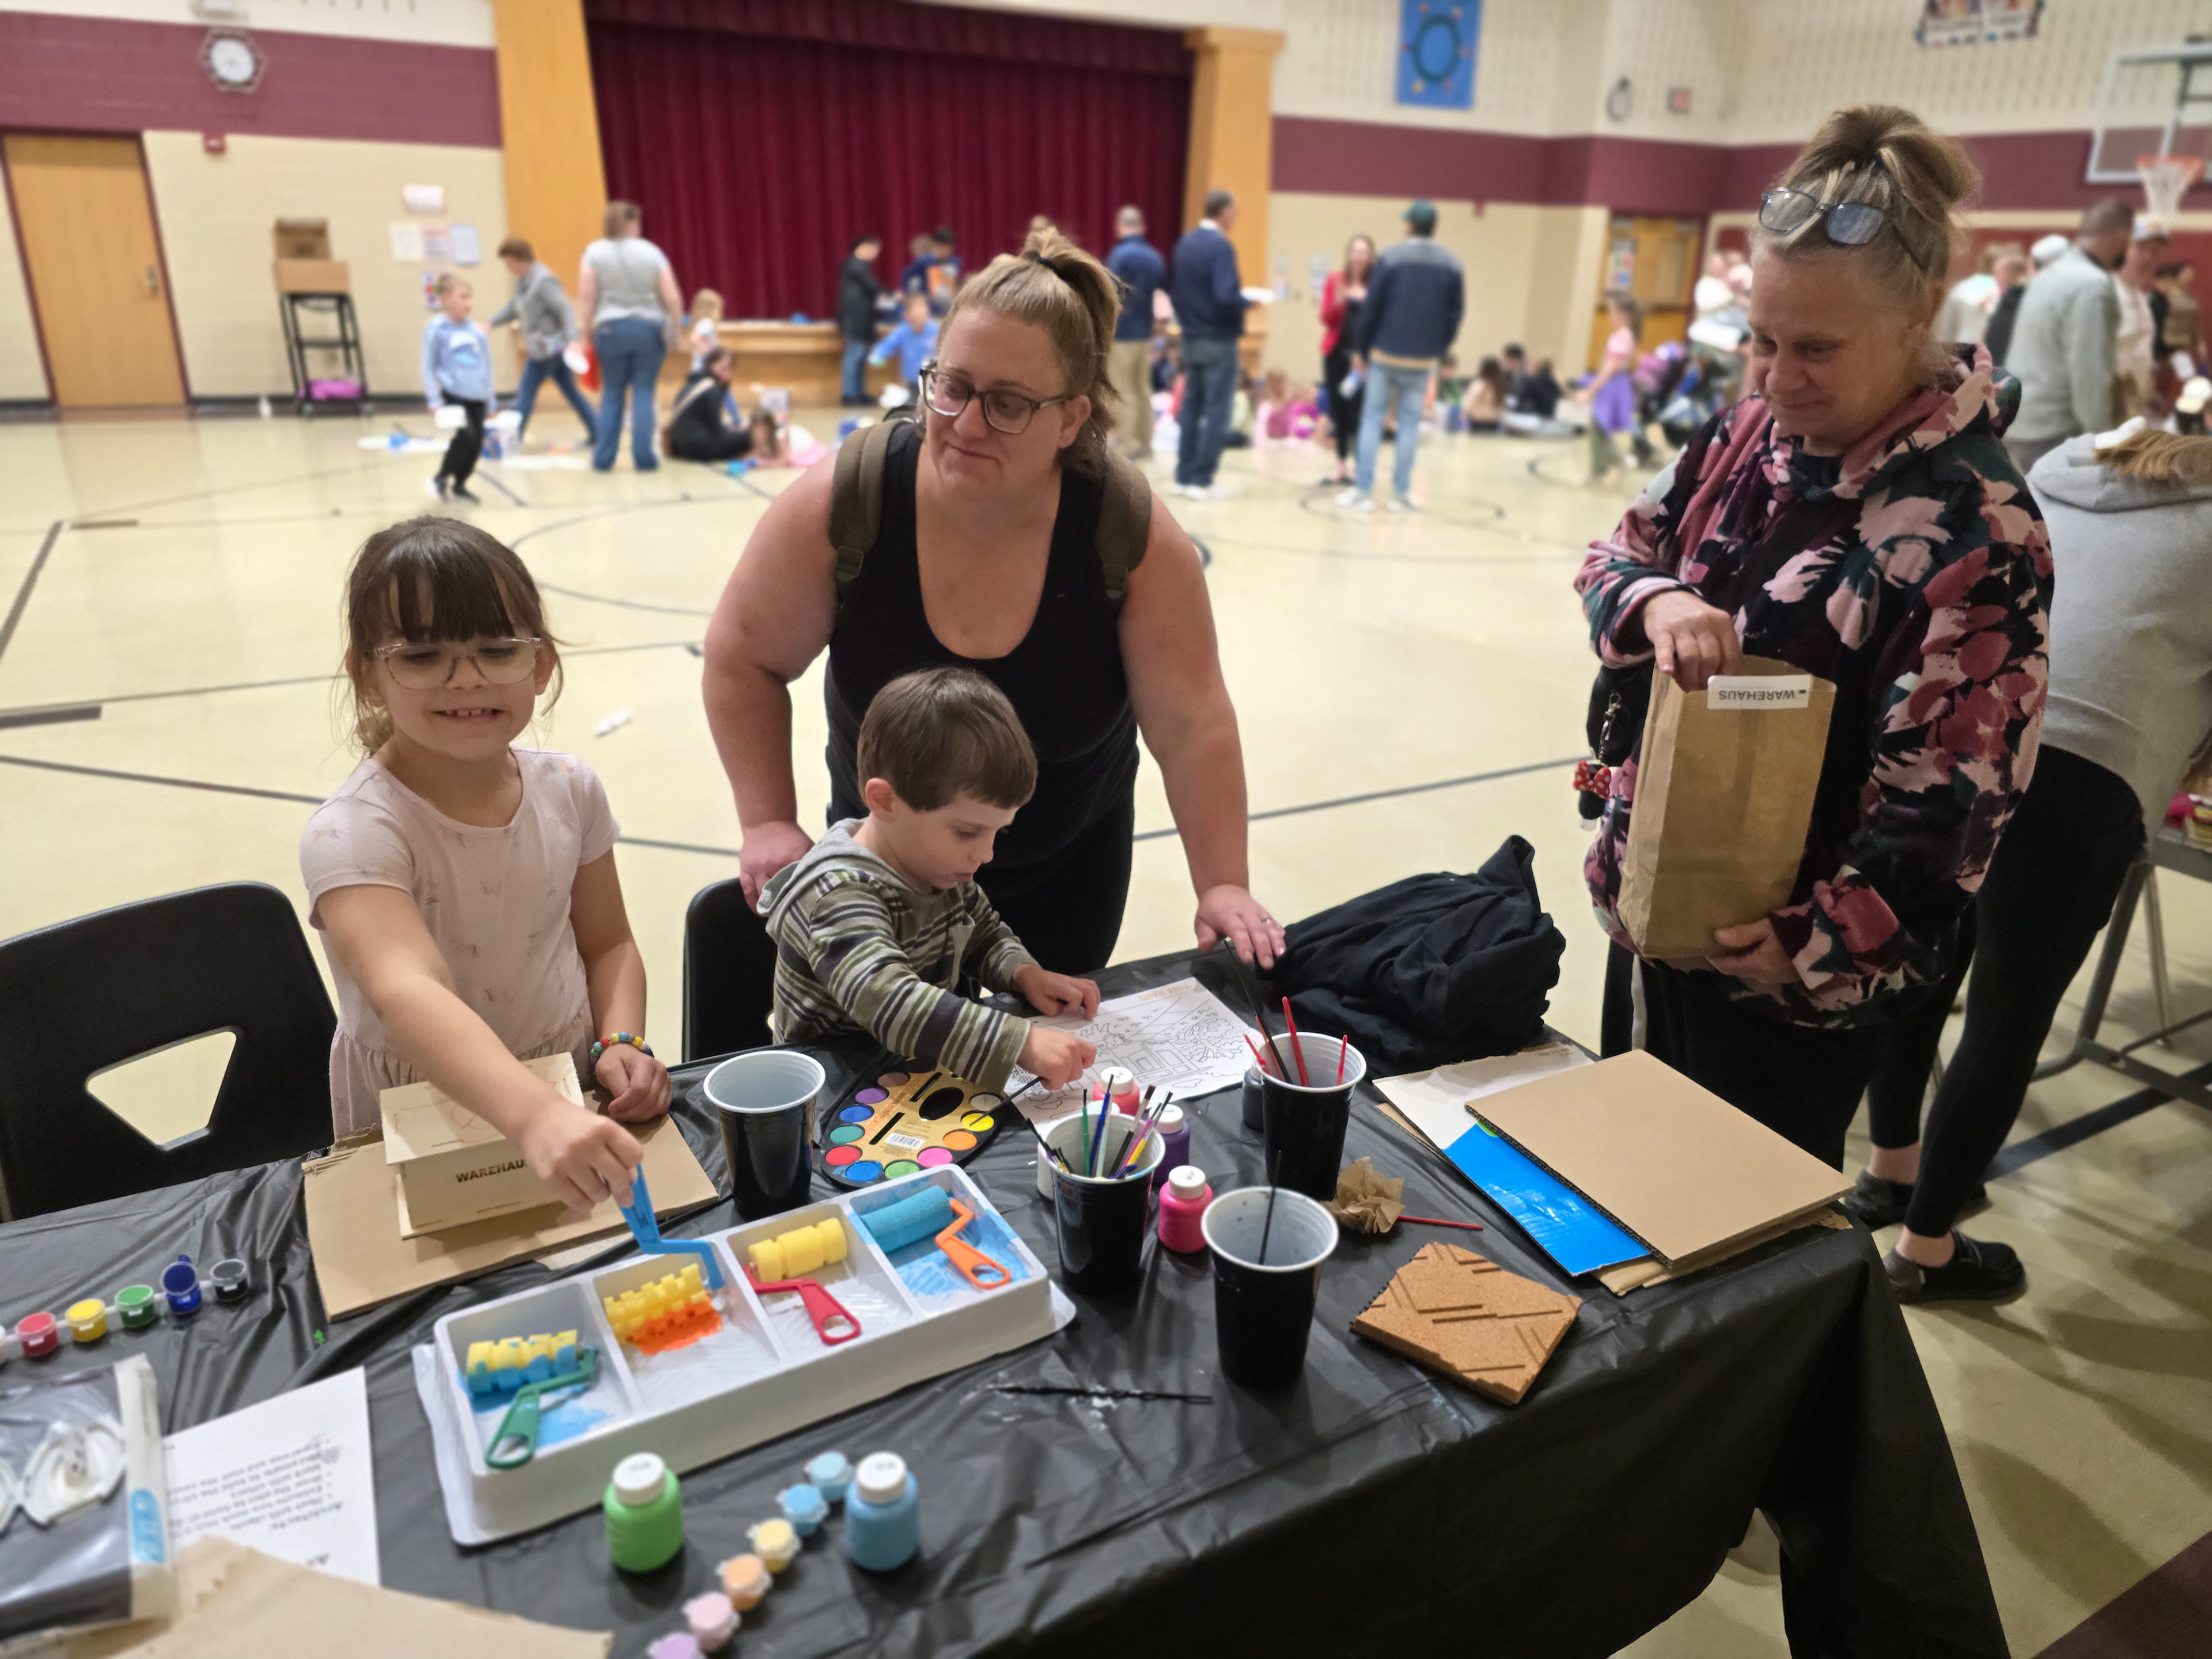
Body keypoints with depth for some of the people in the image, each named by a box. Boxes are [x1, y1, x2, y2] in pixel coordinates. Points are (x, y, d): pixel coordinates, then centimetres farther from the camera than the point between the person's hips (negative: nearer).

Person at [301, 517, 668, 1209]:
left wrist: (620, 1042, -9)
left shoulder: (567, 789, -3)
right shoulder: (353, 833, -20)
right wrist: (536, 1118, -52)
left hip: (568, 1106, 4)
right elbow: (409, 993, -38)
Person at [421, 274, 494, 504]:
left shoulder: (476, 331, 8)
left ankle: (459, 485, 24)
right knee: (466, 435, -21)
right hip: (453, 394, -5)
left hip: (478, 397, 5)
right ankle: (441, 479, 0)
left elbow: (486, 366, 17)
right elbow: (428, 367, -1)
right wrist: (434, 401, -8)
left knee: (476, 442, 4)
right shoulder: (435, 329, -3)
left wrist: (490, 402, 18)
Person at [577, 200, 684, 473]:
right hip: (649, 329, -1)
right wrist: (674, 330, 5)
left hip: (610, 330, 1)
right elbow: (672, 299, -5)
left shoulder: (594, 252, 1)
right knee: (643, 393, 3)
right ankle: (643, 458, 0)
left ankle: (603, 459, 10)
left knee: (612, 393, 10)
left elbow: (585, 299, -5)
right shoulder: (651, 252, 0)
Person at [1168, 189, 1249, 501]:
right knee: (1216, 410, -2)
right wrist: (1248, 301, -7)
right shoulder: (1221, 246, -16)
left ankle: (1184, 476, 16)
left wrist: (1187, 317, 15)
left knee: (1191, 406, 13)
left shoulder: (1185, 242, 9)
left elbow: (1172, 289, 13)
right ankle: (1202, 481, 0)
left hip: (1191, 338, 8)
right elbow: (1226, 297, -24)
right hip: (1219, 340, -8)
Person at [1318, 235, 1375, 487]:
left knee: (1359, 412, -8)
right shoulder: (1335, 280, 3)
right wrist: (1338, 301, -19)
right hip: (1336, 353, 2)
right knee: (1338, 410, 6)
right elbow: (1326, 319, 0)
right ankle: (1341, 467, 14)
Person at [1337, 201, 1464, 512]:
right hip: (1423, 358, 2)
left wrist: (1361, 349, 3)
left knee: (1372, 419, 4)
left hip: (1386, 353, -2)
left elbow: (1371, 307, -5)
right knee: (1410, 423, 7)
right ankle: (1401, 493, 6)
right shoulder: (1451, 264, 3)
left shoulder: (1391, 257, -5)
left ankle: (1363, 491, 2)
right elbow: (1456, 312, 3)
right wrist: (1439, 349, 11)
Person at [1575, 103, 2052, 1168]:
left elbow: (1952, 793, -20)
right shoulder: (1748, 436, 1)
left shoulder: (1975, 526, -20)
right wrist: (1657, 603, -15)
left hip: (1790, 970, -6)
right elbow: (1615, 557, 8)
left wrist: (1821, 943, -28)